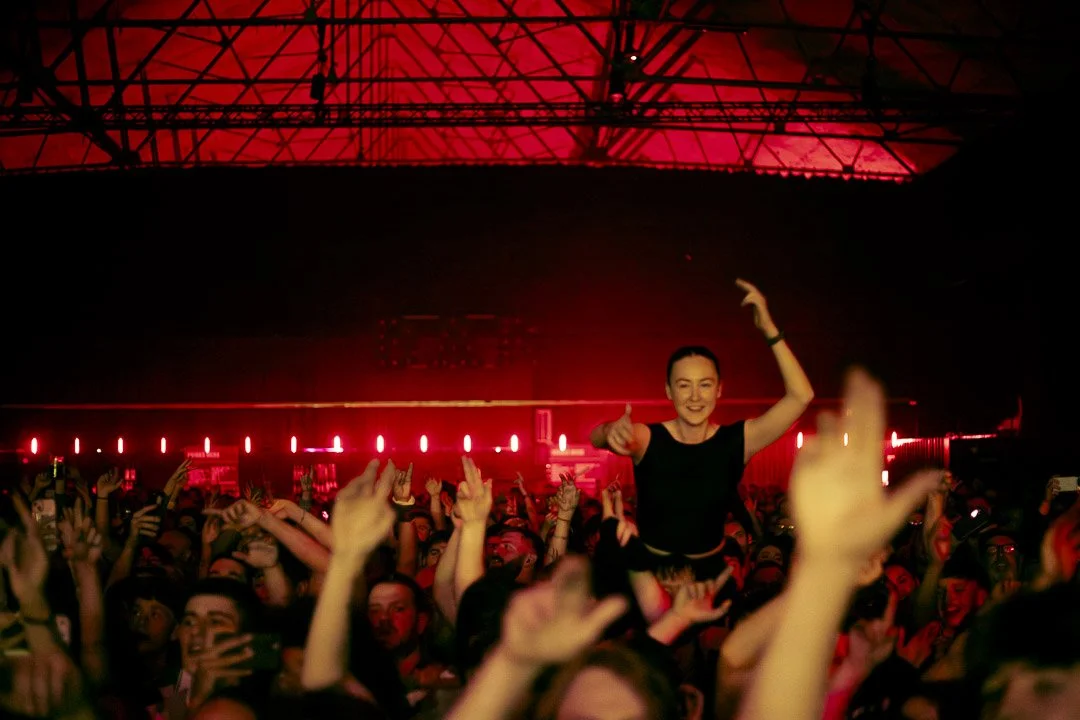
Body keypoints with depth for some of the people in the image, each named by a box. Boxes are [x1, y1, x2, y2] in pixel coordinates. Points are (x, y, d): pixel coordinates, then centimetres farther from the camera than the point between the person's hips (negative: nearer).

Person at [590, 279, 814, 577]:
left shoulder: (737, 441, -9)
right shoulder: (646, 439, -13)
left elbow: (801, 396, -17)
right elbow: (596, 438, -33)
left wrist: (770, 331, -25)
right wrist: (611, 431, -58)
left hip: (709, 573, 1)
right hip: (648, 570, -1)